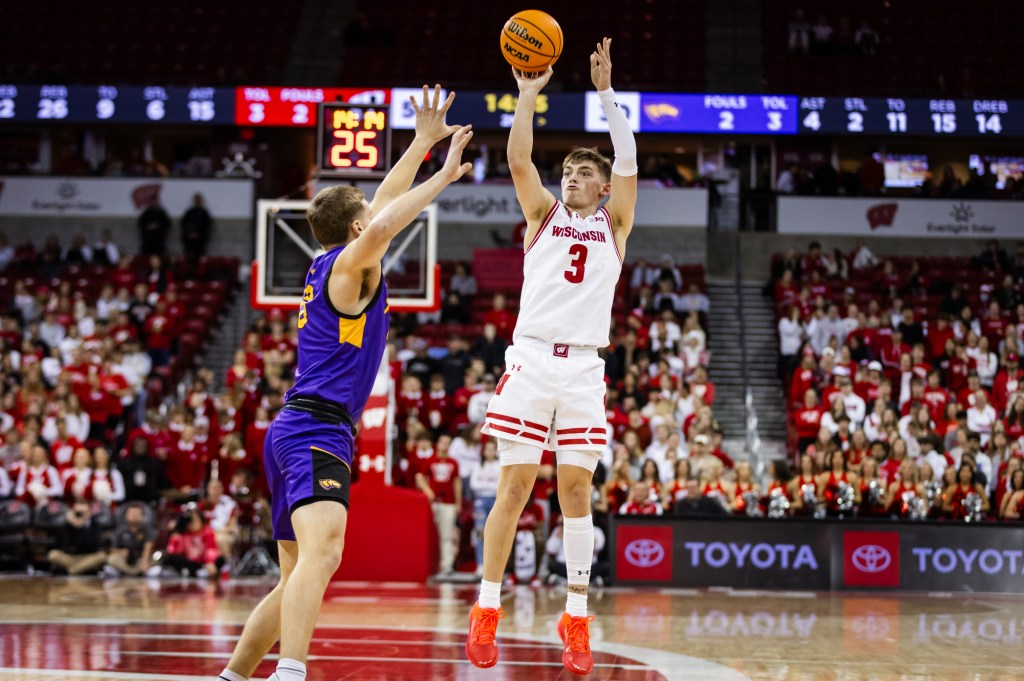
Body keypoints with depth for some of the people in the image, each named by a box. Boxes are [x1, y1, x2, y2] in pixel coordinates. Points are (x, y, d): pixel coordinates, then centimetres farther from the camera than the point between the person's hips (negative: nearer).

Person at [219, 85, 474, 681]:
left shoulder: (333, 266, 20)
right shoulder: (350, 266, -6)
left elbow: (382, 205, 32)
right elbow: (380, 229, -29)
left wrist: (426, 140, 33)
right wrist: (442, 179, -22)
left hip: (294, 432, 11)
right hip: (317, 431, -11)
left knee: (299, 578, 17)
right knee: (323, 551, -30)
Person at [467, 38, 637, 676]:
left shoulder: (613, 223, 13)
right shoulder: (544, 214, 13)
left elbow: (628, 160, -1)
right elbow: (518, 158, -2)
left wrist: (607, 92, -6)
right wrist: (529, 94, -9)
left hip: (584, 368, 1)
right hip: (531, 357, 0)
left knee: (577, 490, 1)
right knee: (515, 485, -3)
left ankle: (577, 618, 5)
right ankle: (487, 610, 2)